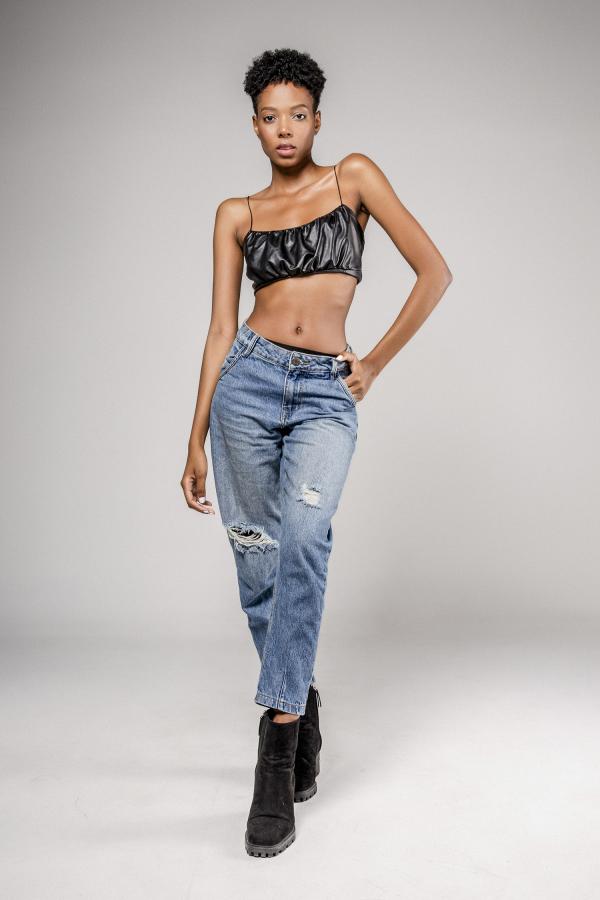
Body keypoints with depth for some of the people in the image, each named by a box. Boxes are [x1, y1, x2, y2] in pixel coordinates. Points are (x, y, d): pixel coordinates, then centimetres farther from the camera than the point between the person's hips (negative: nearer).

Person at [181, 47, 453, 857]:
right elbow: (221, 328, 7)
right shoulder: (237, 214, 12)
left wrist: (376, 363, 4)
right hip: (250, 380, 3)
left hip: (325, 395, -2)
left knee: (301, 545, -24)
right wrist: (196, 439, 3)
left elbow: (435, 271, 4)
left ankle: (277, 761, -18)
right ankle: (301, 706, 26)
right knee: (258, 560, 3)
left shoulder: (354, 176, 8)